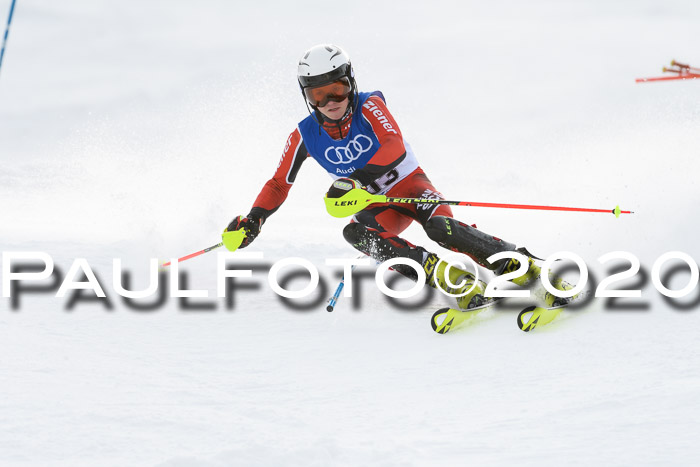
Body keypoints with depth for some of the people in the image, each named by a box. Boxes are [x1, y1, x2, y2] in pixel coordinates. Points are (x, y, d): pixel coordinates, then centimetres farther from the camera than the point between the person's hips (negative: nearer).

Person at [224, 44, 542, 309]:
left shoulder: (369, 106, -18)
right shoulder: (305, 136, -7)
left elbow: (395, 148, -33)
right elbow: (279, 183, 4)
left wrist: (356, 180, -46)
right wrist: (254, 220, -12)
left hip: (409, 183, -3)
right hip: (377, 208, 3)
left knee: (440, 226, -34)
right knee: (354, 232, -32)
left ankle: (524, 266, -28)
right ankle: (453, 281, -42)